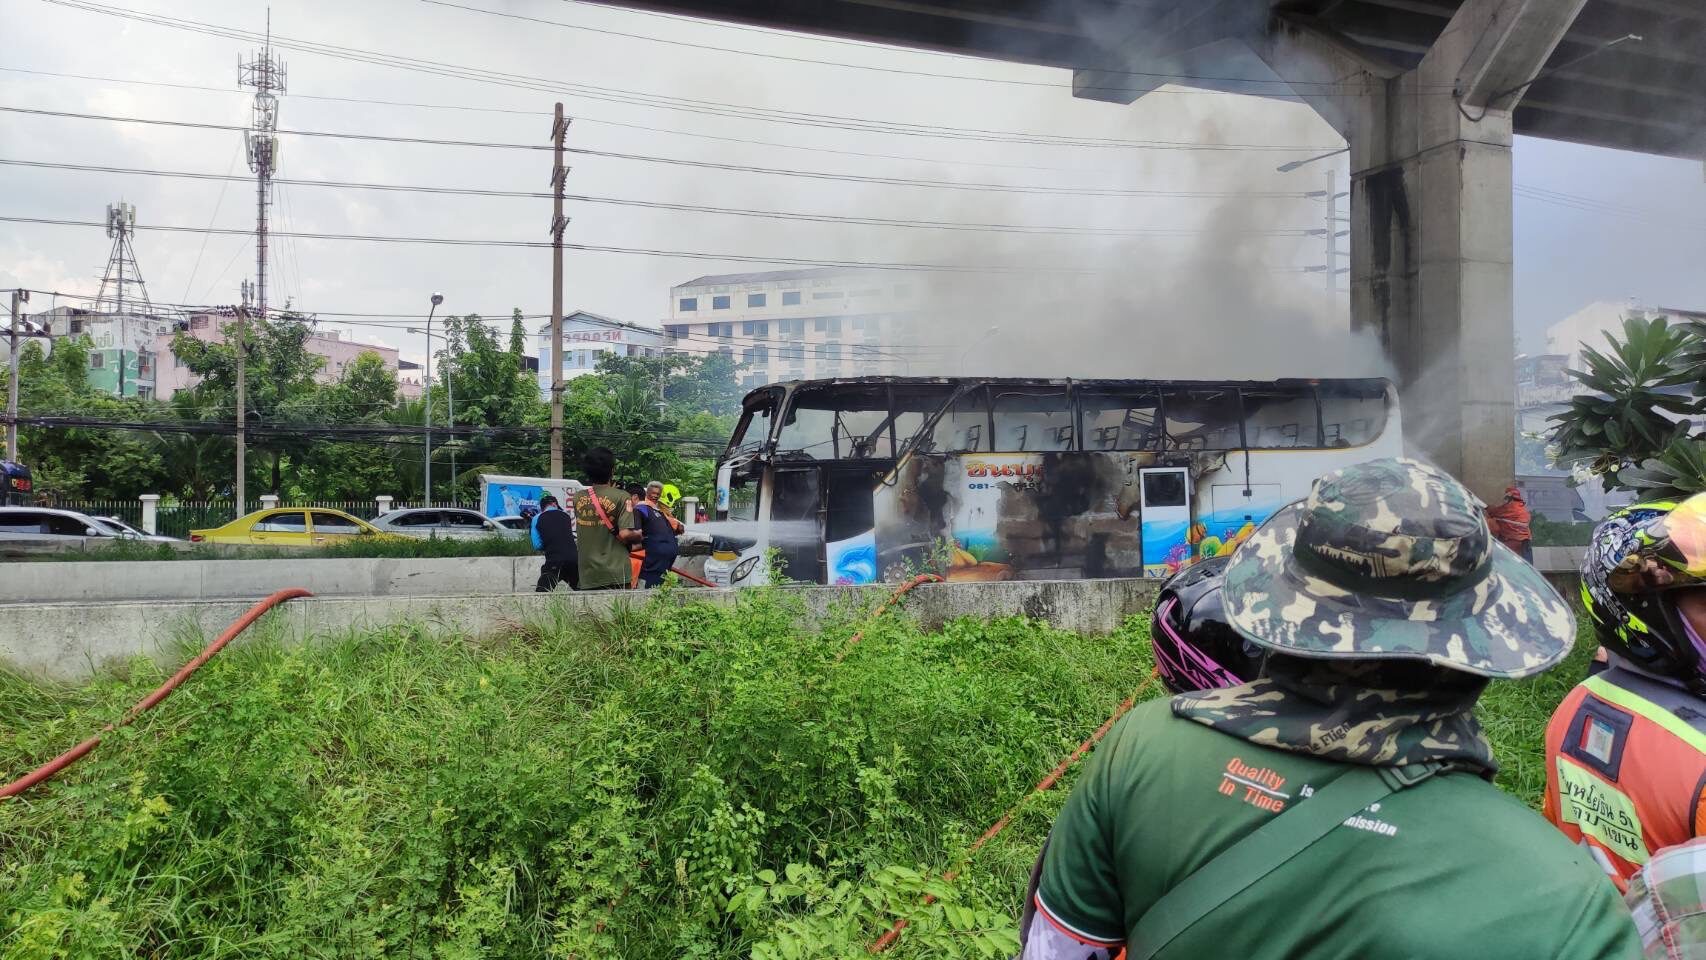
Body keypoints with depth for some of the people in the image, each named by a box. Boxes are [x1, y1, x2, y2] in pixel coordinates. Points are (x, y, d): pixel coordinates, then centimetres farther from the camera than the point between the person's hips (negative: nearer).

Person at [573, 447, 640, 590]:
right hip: (615, 573, -4)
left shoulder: (578, 498, 7)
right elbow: (624, 534, -15)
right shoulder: (621, 497, -8)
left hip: (587, 575, 5)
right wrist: (639, 535, 8)